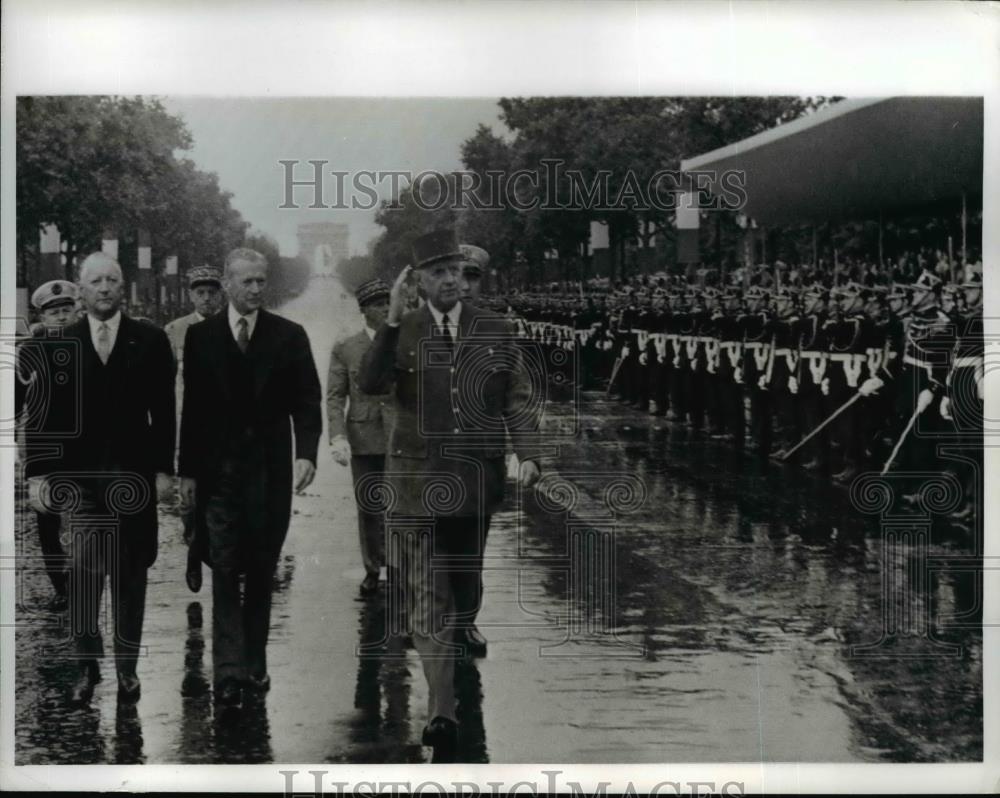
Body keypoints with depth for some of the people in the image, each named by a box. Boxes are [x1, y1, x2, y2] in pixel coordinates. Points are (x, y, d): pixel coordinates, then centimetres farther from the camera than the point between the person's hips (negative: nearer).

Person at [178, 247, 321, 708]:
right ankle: (229, 670, -5)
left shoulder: (289, 336, 3)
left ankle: (254, 664, 16)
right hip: (218, 471, 0)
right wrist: (187, 471, 2)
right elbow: (192, 407, 6)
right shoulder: (201, 336, 5)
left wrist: (306, 453, -15)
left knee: (261, 574, 7)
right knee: (225, 571, -4)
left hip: (270, 471, 1)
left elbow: (307, 401, 0)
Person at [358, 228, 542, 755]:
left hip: (478, 479, 2)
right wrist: (392, 322, -24)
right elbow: (369, 383, -14)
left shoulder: (496, 333, 7)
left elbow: (518, 399, 6)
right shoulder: (402, 335, 2)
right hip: (419, 481, -2)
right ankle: (442, 710, -10)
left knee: (468, 583, 15)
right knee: (427, 598, -8)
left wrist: (527, 454, -9)